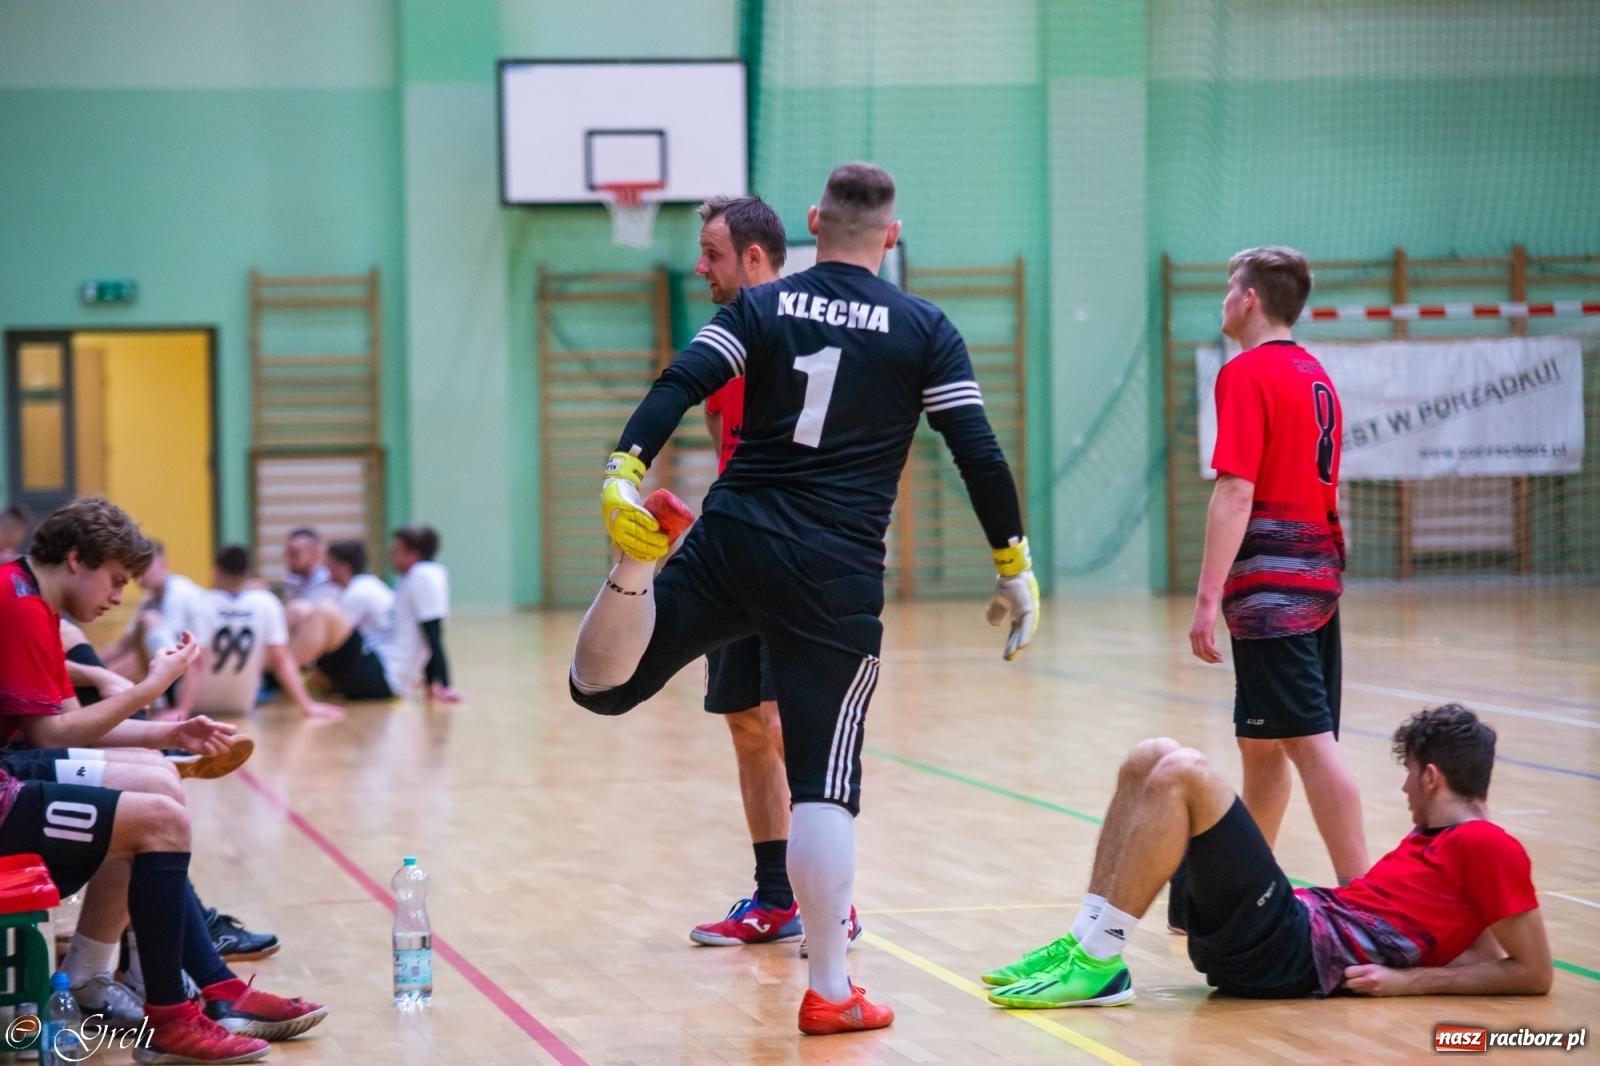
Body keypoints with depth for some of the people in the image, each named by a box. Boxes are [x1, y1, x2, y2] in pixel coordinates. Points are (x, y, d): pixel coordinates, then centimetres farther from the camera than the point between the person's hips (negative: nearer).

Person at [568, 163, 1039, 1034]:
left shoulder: (760, 307, 9)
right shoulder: (924, 329, 5)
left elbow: (678, 387, -6)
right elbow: (979, 455, 1)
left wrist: (625, 472, -16)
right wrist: (1015, 568, 8)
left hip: (731, 541, 1)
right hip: (834, 574, -1)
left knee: (601, 686, 7)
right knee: (822, 783, 1)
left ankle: (636, 571, -25)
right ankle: (829, 990, 3)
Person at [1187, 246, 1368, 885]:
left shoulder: (1246, 373, -10)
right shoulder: (1316, 375, 16)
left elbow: (1235, 494, -17)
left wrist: (1208, 598, -18)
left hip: (1270, 586, -9)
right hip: (1318, 579, 9)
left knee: (1310, 742, -11)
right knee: (1262, 742, 17)